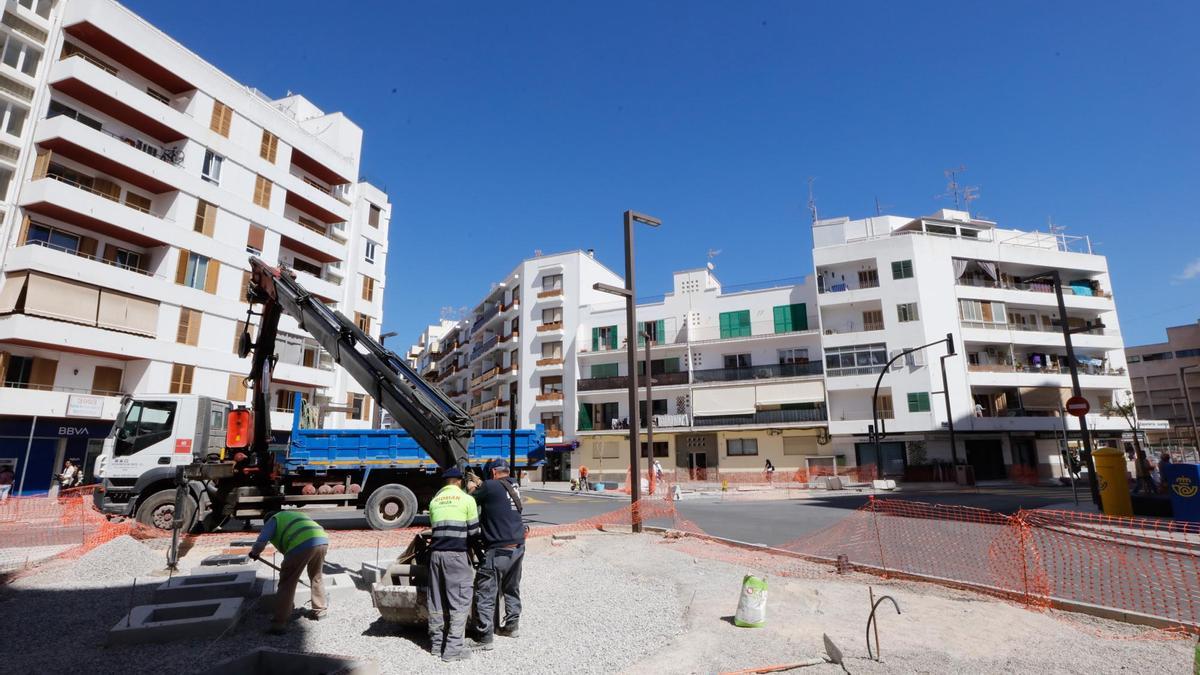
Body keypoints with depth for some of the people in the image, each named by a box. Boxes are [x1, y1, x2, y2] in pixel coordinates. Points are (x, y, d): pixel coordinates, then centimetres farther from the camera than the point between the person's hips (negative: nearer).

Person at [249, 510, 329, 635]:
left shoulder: (273, 520, 22)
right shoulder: (297, 515, 40)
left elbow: (260, 544, 7)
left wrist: (254, 553, 31)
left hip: (301, 545, -6)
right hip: (323, 540, 6)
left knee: (286, 584, 9)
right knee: (317, 577, 27)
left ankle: (279, 623, 10)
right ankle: (319, 611, 36)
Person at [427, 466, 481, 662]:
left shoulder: (434, 500, 13)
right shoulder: (467, 499, -2)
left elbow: (435, 526, 18)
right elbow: (473, 531, 0)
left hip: (436, 553, 6)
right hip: (456, 554, -5)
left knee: (436, 601, 14)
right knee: (460, 601, 1)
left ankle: (436, 644, 23)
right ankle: (453, 648, 1)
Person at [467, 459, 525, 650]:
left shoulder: (490, 486, -11)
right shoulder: (514, 488, 11)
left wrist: (472, 489, 19)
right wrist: (479, 485, 29)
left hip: (499, 550, -8)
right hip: (518, 547, 8)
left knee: (485, 595, 2)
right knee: (512, 589, 23)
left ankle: (485, 639, 5)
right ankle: (511, 626, 34)